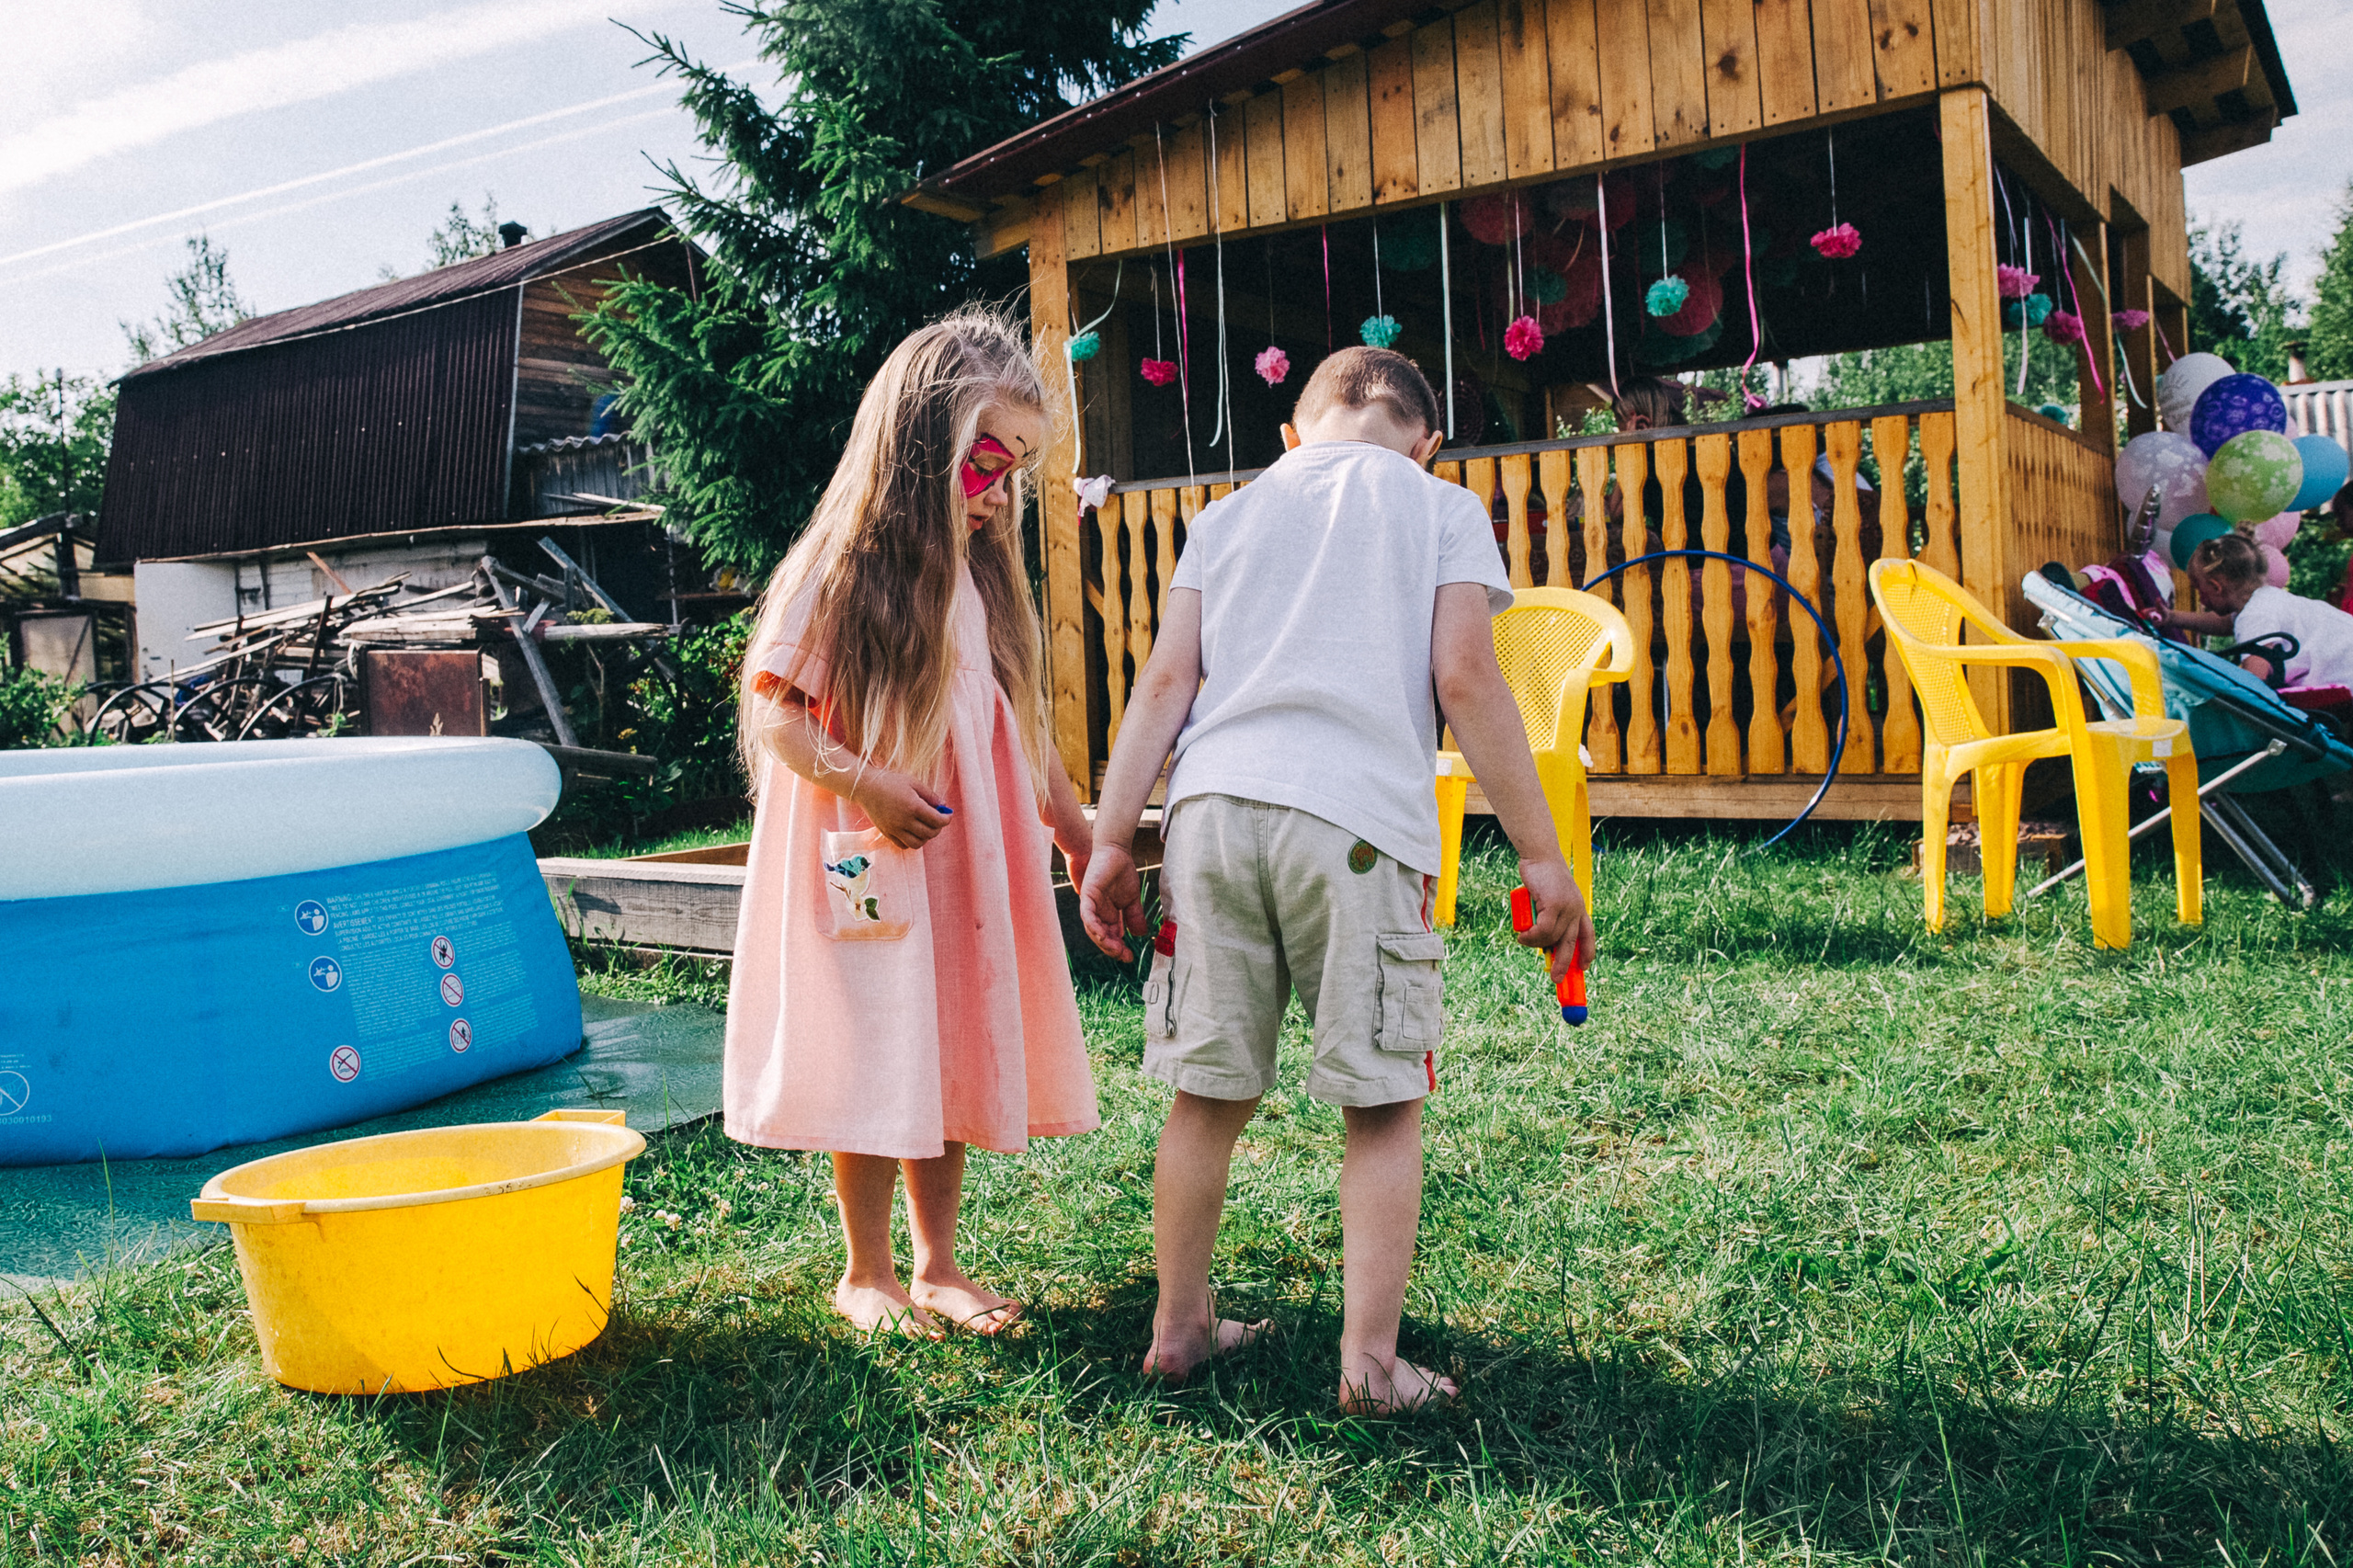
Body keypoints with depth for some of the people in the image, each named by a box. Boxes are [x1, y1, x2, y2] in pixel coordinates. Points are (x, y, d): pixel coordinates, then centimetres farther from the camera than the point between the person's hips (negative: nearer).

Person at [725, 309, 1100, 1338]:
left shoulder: (982, 576, 10)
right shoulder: (835, 569, -9)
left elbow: (1021, 726, 15)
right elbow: (772, 709, -11)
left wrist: (1083, 836, 14)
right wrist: (866, 788, -24)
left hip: (967, 865, 6)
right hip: (867, 868, -6)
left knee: (956, 1054, 11)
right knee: (871, 1062, 1)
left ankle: (937, 1264, 24)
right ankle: (866, 1274, 18)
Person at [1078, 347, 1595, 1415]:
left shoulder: (1229, 514, 23)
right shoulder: (1442, 508, 14)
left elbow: (1166, 680, 13)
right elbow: (1465, 679, 1)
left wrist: (1110, 840, 12)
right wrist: (1540, 855, 2)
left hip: (1214, 806, 4)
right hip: (1356, 817, -4)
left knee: (1209, 1091, 12)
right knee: (1383, 1102, 6)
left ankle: (1179, 1327, 24)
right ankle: (1369, 1361, 7)